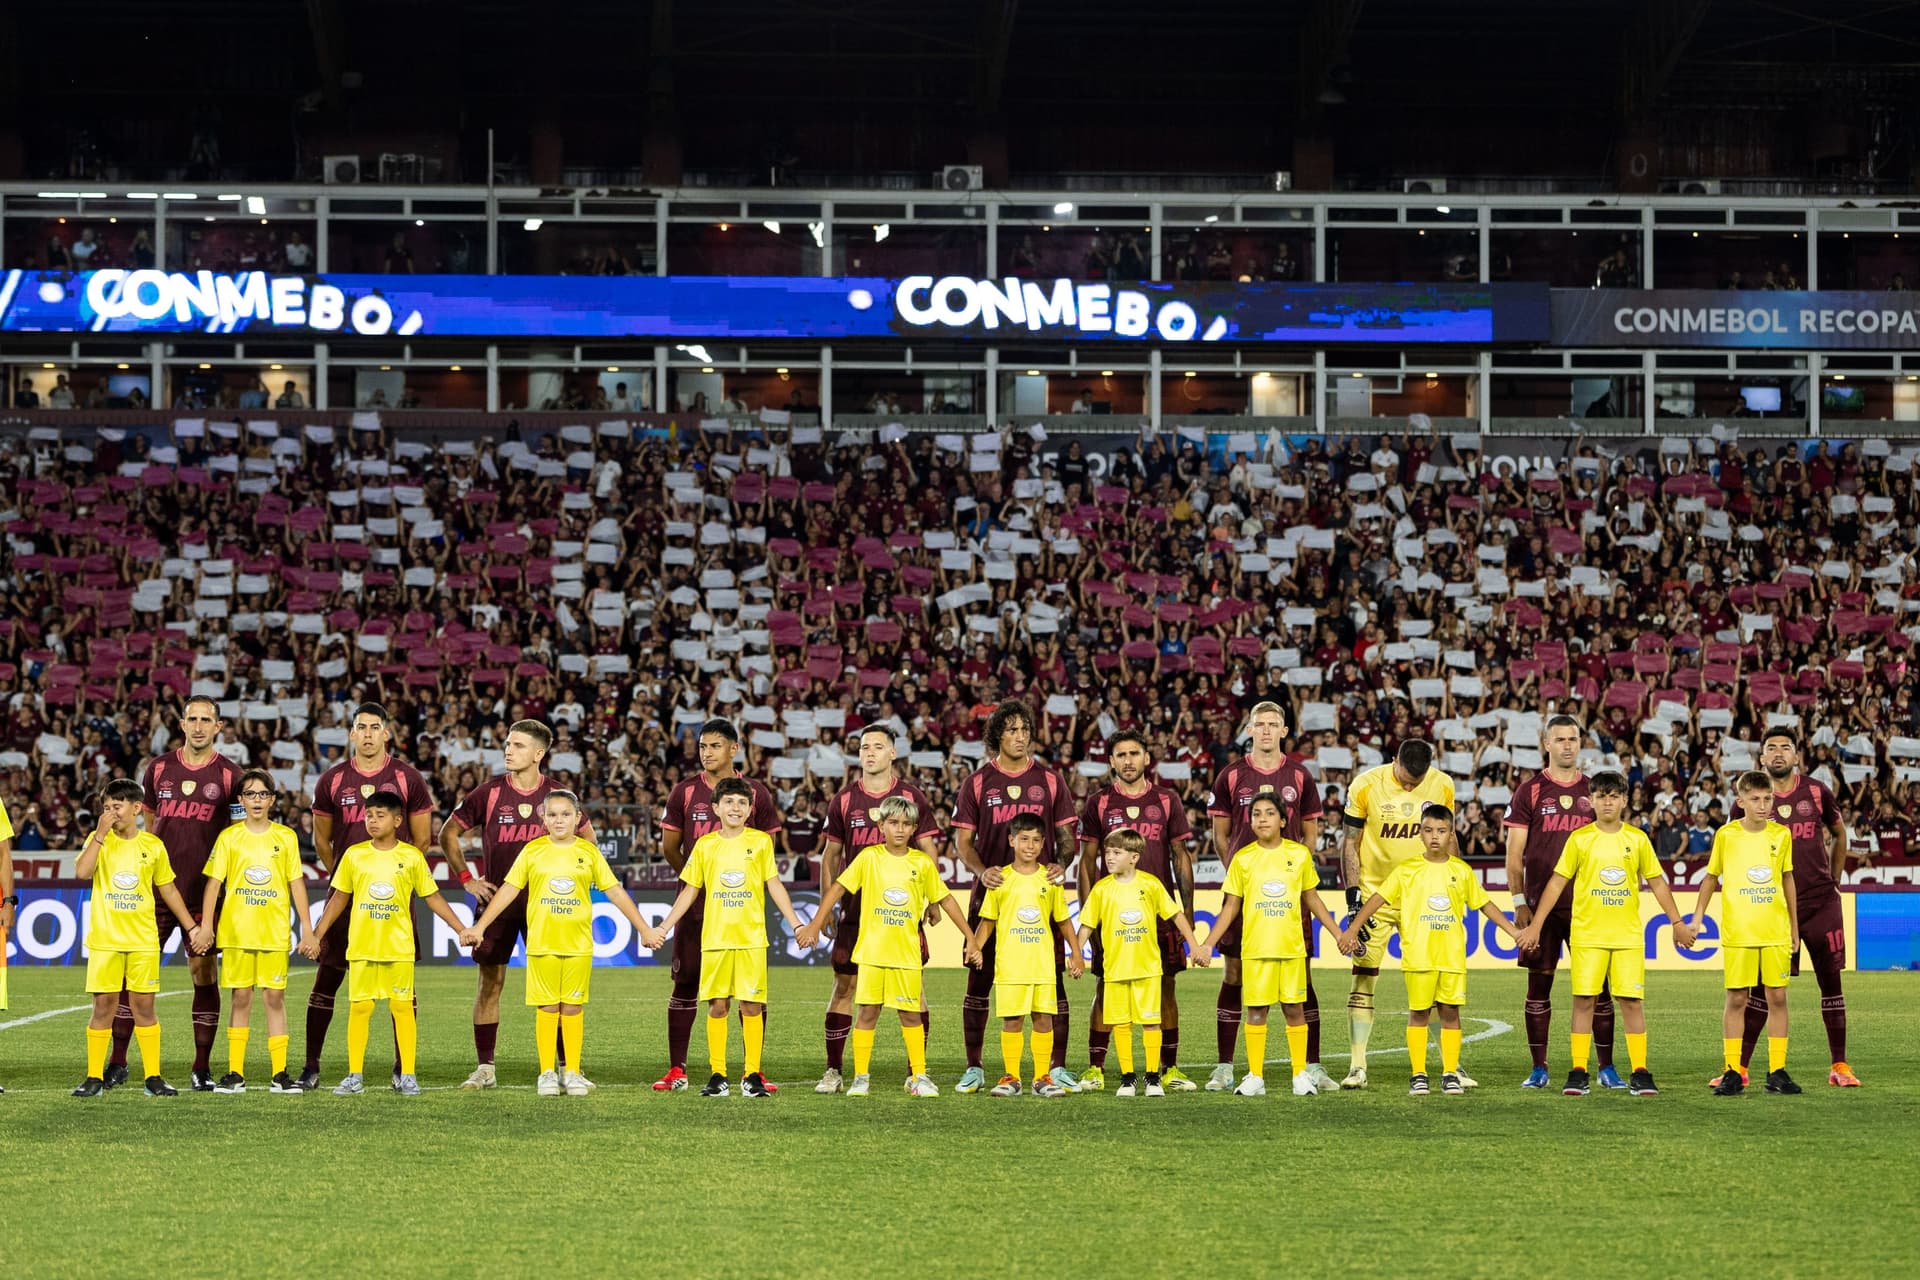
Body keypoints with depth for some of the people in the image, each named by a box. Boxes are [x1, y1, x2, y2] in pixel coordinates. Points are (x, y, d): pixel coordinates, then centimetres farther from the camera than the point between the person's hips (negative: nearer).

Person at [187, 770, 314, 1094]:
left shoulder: (286, 837, 5)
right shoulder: (229, 837, 3)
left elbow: (296, 883, 7)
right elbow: (214, 882, 2)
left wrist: (307, 927, 3)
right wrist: (205, 926, -5)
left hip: (275, 932, 0)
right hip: (236, 930, 0)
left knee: (275, 997, 0)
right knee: (241, 998, 3)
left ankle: (279, 1073, 3)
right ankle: (235, 1073, 8)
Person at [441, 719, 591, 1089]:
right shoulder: (489, 792, -2)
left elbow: (587, 840, 16)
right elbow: (448, 834, 8)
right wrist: (467, 879, 2)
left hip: (544, 903, 0)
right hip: (496, 899, 0)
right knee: (490, 982, 3)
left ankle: (568, 1066, 5)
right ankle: (484, 1068, 10)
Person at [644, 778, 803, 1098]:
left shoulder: (761, 841, 3)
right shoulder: (705, 844, 6)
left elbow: (774, 885, 7)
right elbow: (690, 891, 12)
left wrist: (796, 924, 0)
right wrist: (663, 928, 8)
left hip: (752, 939, -1)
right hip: (714, 937, 1)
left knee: (752, 1006, -2)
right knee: (717, 1005, 1)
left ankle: (751, 1075, 4)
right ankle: (717, 1075, 8)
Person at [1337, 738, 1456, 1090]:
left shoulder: (1442, 786, -3)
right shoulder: (1366, 786, -10)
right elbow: (1350, 843, -3)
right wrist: (1353, 896, -9)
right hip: (1374, 895, -2)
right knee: (1363, 979, -2)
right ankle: (1358, 1067, 3)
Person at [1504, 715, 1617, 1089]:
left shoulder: (1595, 791, 10)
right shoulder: (1530, 791, 3)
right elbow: (1514, 853, 2)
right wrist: (1519, 902, -5)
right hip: (1540, 904, -1)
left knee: (1598, 986, 0)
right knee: (1539, 985, 2)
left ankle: (1607, 1068, 6)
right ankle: (1539, 1068, 9)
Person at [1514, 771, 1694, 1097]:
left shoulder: (1637, 838, 5)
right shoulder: (1580, 839, 1)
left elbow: (1657, 882, 12)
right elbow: (1557, 881, 2)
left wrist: (1677, 923, 11)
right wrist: (1536, 925, -2)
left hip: (1628, 934, 1)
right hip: (1587, 934, -1)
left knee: (1632, 1000, -2)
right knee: (1584, 1000, -2)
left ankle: (1639, 1073, 3)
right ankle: (1578, 1072, 4)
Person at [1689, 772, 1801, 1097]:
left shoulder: (1782, 835, 3)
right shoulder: (1726, 835, -2)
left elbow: (1787, 879, 13)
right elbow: (1712, 877, 8)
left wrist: (1794, 926, 14)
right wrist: (1697, 917, 2)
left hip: (1776, 932, 2)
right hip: (1737, 932, -2)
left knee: (1777, 997, 2)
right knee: (1736, 999, 0)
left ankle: (1777, 1071, 8)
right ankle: (1732, 1072, 4)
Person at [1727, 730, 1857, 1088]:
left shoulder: (1817, 792, 3)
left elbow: (1839, 834, 18)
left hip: (1820, 900, 1)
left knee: (1831, 980, 3)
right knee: (1762, 987, 0)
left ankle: (1839, 1067, 10)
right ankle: (1739, 1067, 3)